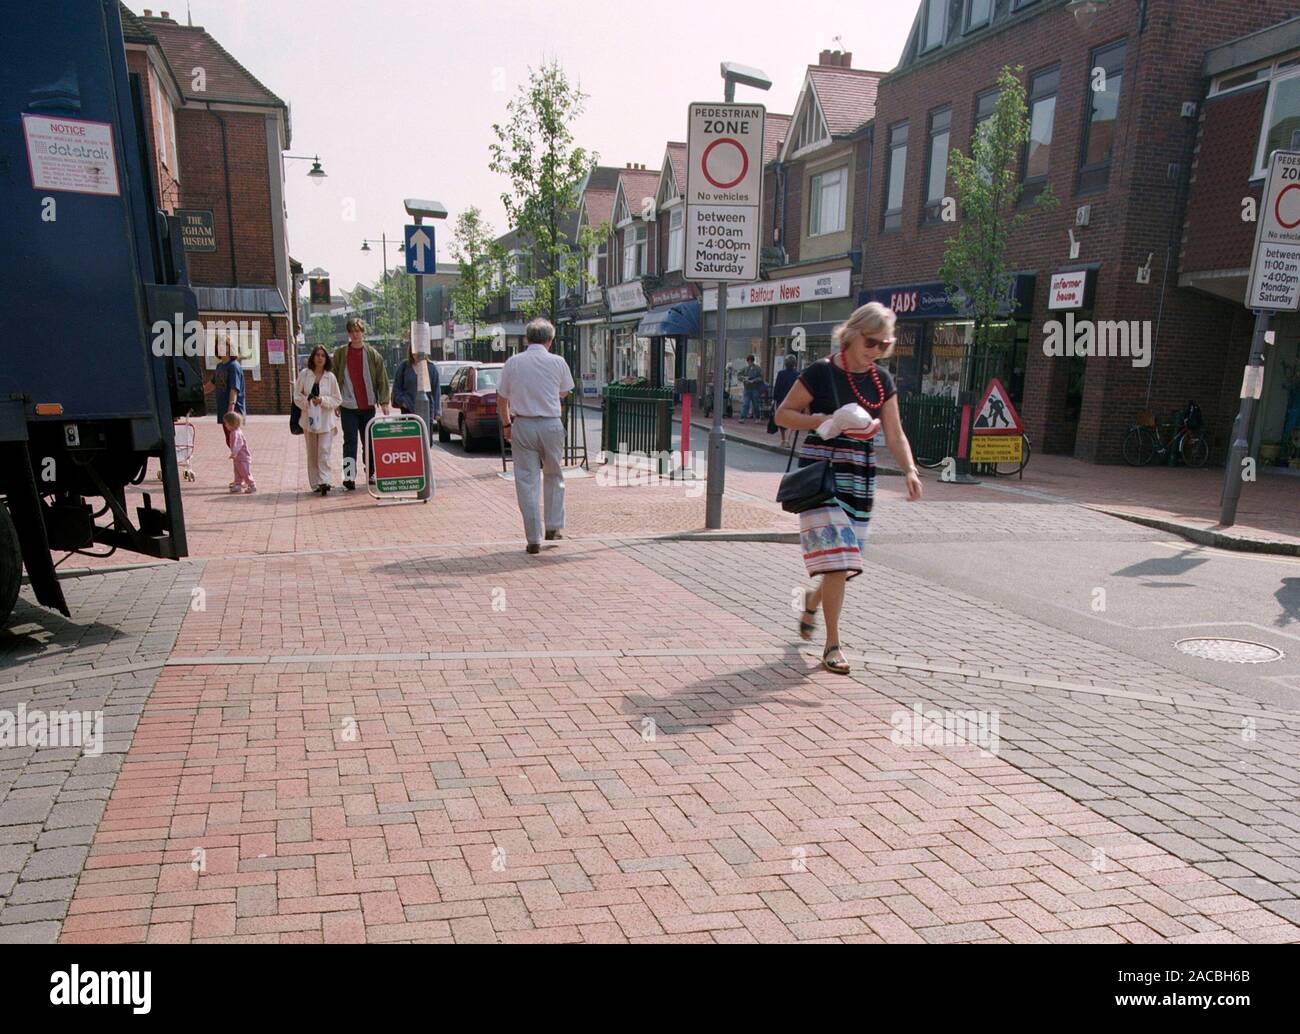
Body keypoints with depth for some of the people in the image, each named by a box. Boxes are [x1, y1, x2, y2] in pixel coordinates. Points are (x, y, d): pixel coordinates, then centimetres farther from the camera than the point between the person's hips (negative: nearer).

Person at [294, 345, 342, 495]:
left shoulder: (330, 377, 2)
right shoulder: (304, 374, 4)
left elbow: (337, 399, 3)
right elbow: (297, 396, 6)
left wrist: (323, 400, -13)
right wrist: (307, 403, -12)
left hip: (326, 420, -2)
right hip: (309, 418, 2)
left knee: (325, 451, -12)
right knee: (312, 453, 6)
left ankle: (325, 481, -16)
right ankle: (315, 484, 13)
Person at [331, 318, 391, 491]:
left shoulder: (373, 354, 4)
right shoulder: (340, 353, 3)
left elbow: (382, 379, 4)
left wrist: (384, 402, -3)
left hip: (368, 406, 1)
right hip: (348, 406, -1)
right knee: (350, 441, -8)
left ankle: (371, 473, 22)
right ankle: (349, 476, -14)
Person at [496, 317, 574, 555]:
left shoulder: (512, 362, -1)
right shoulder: (558, 362, -2)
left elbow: (501, 399, 5)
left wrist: (506, 424, 19)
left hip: (522, 425, 0)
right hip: (551, 425, 0)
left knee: (526, 481, 4)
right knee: (554, 476, 20)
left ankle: (533, 539, 5)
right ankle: (554, 526, 18)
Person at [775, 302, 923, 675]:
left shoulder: (882, 380, 8)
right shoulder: (822, 372, -8)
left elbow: (895, 435, 7)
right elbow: (783, 414, -2)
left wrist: (910, 469, -10)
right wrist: (825, 421, -16)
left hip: (860, 477, 6)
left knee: (844, 561, 11)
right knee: (836, 558, -13)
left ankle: (812, 600, 43)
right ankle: (832, 645, 0)